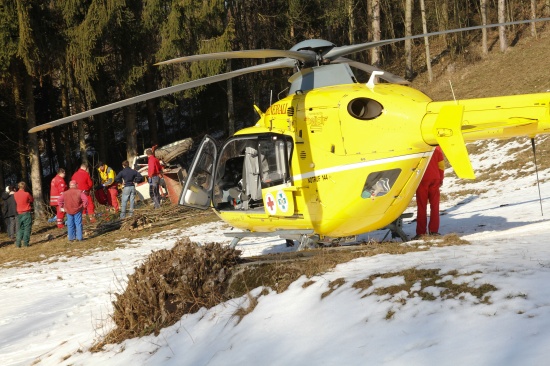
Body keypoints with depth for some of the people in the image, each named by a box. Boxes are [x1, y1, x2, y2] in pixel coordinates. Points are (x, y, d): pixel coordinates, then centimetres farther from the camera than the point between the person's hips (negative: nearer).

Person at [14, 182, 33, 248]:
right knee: (27, 228, 0)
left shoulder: (15, 194, 1)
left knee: (20, 229, 10)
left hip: (19, 214, 4)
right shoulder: (27, 194, -11)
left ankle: (18, 243, 5)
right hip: (26, 213, -4)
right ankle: (25, 242, -6)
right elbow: (32, 200, 4)